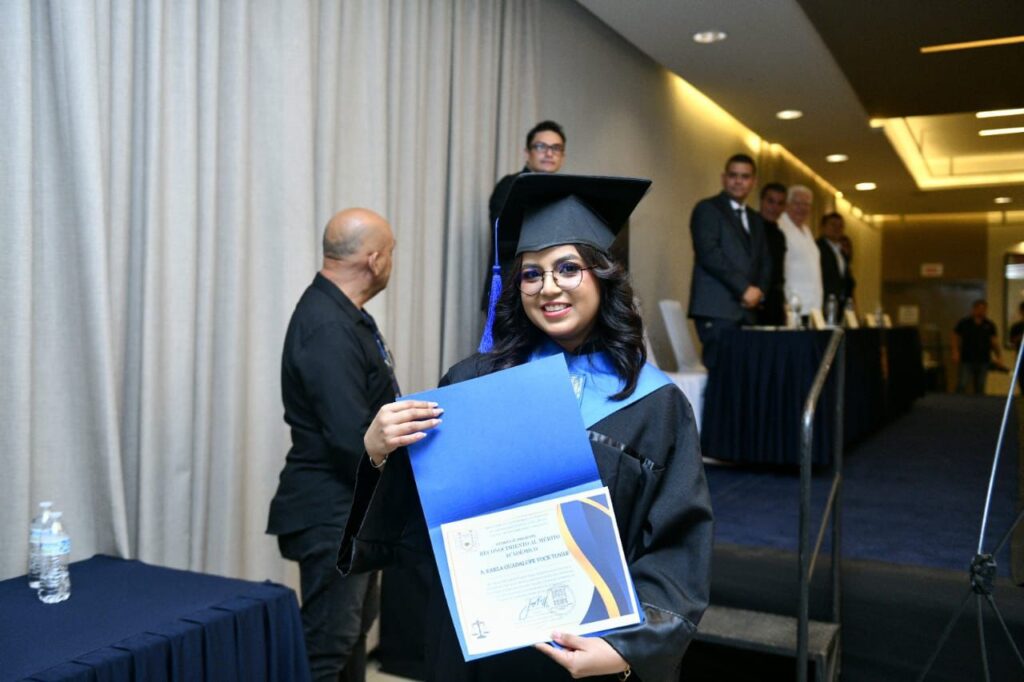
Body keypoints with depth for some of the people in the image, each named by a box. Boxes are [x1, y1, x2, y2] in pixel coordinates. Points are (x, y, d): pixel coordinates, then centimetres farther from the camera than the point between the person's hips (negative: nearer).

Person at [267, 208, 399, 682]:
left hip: (351, 509, 10)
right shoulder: (328, 329, -25)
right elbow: (352, 439, -27)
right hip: (331, 516, -10)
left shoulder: (339, 311, 7)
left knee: (355, 625, 22)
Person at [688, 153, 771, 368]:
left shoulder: (755, 220, 24)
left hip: (746, 310, 7)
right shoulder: (707, 209, 2)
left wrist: (759, 290, 1)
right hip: (716, 309, -6)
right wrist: (744, 288, -11)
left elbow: (764, 262, 23)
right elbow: (708, 254, -10)